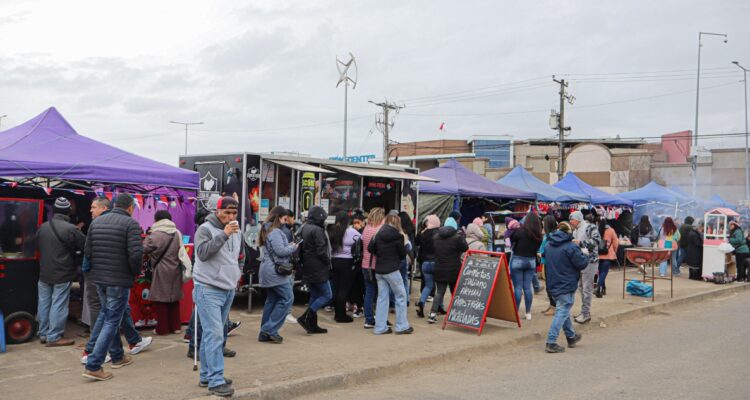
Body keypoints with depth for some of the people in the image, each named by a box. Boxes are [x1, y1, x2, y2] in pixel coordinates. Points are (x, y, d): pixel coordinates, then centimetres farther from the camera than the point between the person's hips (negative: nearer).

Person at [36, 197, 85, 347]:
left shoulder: (42, 227, 4)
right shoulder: (71, 229, -18)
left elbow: (38, 247, 17)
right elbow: (85, 246, -9)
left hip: (44, 273, 6)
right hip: (62, 275, -6)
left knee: (44, 303, 14)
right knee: (58, 305, -2)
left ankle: (43, 334, 23)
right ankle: (54, 337, 1)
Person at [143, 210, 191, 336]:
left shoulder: (156, 234, -13)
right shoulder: (177, 233, 4)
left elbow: (145, 249, -7)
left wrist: (147, 238, 8)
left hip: (162, 270, -5)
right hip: (175, 270, 5)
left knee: (161, 299, 3)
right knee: (174, 298, 13)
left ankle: (162, 328, 7)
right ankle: (175, 326, 18)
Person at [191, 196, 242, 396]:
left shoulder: (237, 232, 12)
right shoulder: (205, 229, -10)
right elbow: (203, 253, -25)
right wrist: (224, 235, -29)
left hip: (228, 290, 7)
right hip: (208, 289, -7)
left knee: (213, 334, 13)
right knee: (214, 335, -10)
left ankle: (207, 376, 21)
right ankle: (216, 381, -8)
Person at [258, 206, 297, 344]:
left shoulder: (268, 230, 17)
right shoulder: (276, 232, -16)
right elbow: (280, 251, -20)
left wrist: (289, 246, 10)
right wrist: (293, 247, -4)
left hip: (269, 271, 11)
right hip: (276, 271, -11)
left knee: (272, 300, 13)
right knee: (287, 298, -8)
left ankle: (265, 333, 15)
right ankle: (270, 329, -9)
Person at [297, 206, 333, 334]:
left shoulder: (304, 228, 11)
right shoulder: (317, 230, -17)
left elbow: (301, 248, 16)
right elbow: (321, 251, -19)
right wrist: (328, 263, -5)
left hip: (307, 269, 9)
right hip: (318, 269, -9)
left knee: (315, 295, 16)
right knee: (327, 295, -2)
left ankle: (312, 325, 17)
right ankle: (305, 318, -9)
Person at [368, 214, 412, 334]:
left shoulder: (378, 234, 3)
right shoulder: (398, 236, -9)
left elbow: (370, 249, 2)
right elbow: (402, 254, -3)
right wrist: (404, 242, 12)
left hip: (379, 270, 5)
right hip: (392, 270, -5)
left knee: (382, 297, 9)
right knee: (400, 296, 7)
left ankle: (380, 327, 9)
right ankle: (402, 326, 8)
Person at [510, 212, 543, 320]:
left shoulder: (520, 231, -14)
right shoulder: (538, 235, -1)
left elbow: (510, 242, -4)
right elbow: (538, 248, 5)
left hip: (518, 260, -4)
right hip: (531, 261, 4)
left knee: (518, 287, 0)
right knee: (527, 287, 10)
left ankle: (516, 312, 1)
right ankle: (528, 313, 15)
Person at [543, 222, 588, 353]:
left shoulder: (549, 245, 6)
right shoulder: (571, 247, -17)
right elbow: (582, 264, -14)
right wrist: (584, 254, 8)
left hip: (553, 284, 8)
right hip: (566, 286, -8)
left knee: (563, 310, 21)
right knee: (562, 312, -4)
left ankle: (571, 337, 37)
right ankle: (551, 343, -9)